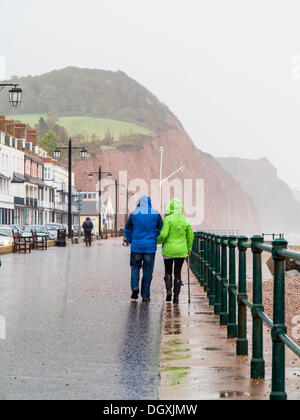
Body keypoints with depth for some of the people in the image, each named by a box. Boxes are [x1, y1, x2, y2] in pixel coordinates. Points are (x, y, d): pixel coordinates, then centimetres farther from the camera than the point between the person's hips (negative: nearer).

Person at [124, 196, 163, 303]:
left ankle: (135, 287, -7)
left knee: (135, 266, 16)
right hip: (150, 246, 0)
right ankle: (145, 296, 7)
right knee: (148, 271, 6)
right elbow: (161, 230, 0)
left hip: (136, 246, 0)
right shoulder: (156, 214, 0)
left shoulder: (134, 214, -1)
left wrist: (131, 241, 15)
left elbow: (127, 230, 2)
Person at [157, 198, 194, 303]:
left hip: (168, 250, -2)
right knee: (177, 273, 9)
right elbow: (190, 236, 6)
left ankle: (169, 290, -5)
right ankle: (176, 296, 4)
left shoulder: (168, 219, -10)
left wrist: (157, 241, 4)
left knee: (168, 272, 15)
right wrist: (189, 249, 20)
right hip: (181, 251, 2)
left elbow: (163, 235, -17)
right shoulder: (185, 221, 1)